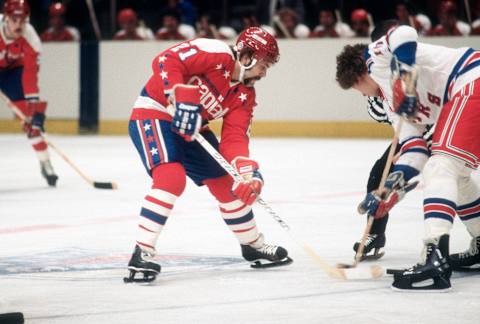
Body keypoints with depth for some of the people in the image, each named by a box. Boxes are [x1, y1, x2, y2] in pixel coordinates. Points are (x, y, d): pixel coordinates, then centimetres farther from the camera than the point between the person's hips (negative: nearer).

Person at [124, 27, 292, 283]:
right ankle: (142, 253, -28)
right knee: (172, 177, -30)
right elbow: (165, 61, -27)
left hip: (192, 130, 9)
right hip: (154, 114, -9)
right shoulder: (216, 54, -21)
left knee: (227, 184, 12)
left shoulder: (245, 95, 2)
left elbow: (234, 137, -4)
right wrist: (182, 97, -37)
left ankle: (253, 245, 33)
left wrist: (247, 170, -21)